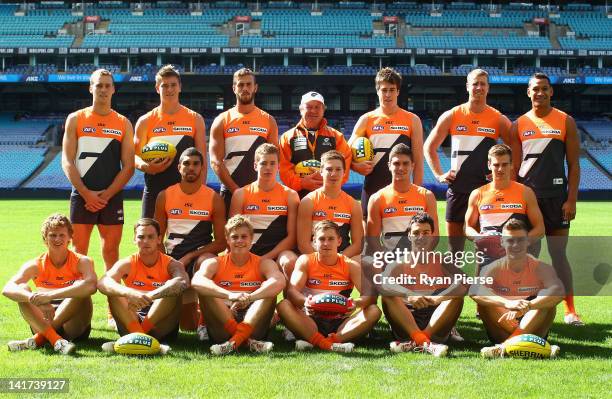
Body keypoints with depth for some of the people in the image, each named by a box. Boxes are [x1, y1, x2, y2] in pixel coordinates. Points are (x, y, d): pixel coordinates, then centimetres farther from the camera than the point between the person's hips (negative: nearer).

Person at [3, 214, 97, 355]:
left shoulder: (81, 262, -7)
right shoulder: (36, 265, -2)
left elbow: (91, 286, -32)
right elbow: (7, 289, -19)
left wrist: (51, 295, -40)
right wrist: (32, 298, -40)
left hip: (74, 327, -2)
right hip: (43, 322, 2)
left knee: (81, 289, -27)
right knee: (22, 290, -20)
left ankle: (39, 338, -29)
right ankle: (55, 340, -40)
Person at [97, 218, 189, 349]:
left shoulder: (170, 264, -3)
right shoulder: (127, 264, 0)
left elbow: (183, 282, -29)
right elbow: (102, 283, -21)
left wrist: (150, 296, -42)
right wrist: (129, 293, -42)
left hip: (160, 326, -1)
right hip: (131, 321, 1)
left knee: (175, 289, -25)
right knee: (114, 290, -20)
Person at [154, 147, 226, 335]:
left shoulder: (214, 198, -3)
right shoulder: (165, 196, 2)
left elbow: (221, 242, -5)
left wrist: (189, 257, -14)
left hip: (201, 255, -1)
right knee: (188, 325, -6)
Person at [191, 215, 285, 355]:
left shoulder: (263, 264, 7)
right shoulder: (215, 263, 6)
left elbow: (279, 282, -19)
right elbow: (197, 281, -20)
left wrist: (248, 298, -35)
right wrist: (229, 295, -37)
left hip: (253, 322, 0)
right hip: (221, 326, 0)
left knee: (270, 290, -20)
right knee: (205, 289, -20)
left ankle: (235, 340, -37)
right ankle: (247, 340, -31)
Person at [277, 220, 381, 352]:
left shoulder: (350, 265, 3)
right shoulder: (305, 261, 2)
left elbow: (371, 295, -9)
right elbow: (292, 291, -12)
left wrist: (356, 303, -33)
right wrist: (305, 302, -36)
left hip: (341, 323, 1)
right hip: (311, 322, -1)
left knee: (374, 311, -23)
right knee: (283, 305, -25)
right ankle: (326, 343, -40)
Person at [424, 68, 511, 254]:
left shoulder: (499, 119, 1)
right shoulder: (451, 116, 3)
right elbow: (429, 147, 11)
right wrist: (439, 175, 3)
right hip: (457, 187, 1)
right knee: (454, 245, 8)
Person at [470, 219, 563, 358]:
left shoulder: (540, 268, -8)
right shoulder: (495, 268, -8)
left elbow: (558, 290, -31)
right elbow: (474, 290, -30)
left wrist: (527, 306, -46)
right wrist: (508, 303, -47)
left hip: (532, 329, 0)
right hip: (503, 328, 0)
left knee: (548, 300, -26)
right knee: (484, 301, -23)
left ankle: (505, 346, -36)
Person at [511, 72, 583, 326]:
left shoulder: (565, 122, 2)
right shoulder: (519, 125, 7)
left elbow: (574, 165, -1)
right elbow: (514, 166, 8)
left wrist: (571, 200, -8)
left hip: (555, 196, -2)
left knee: (558, 255, -1)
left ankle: (570, 310, 6)